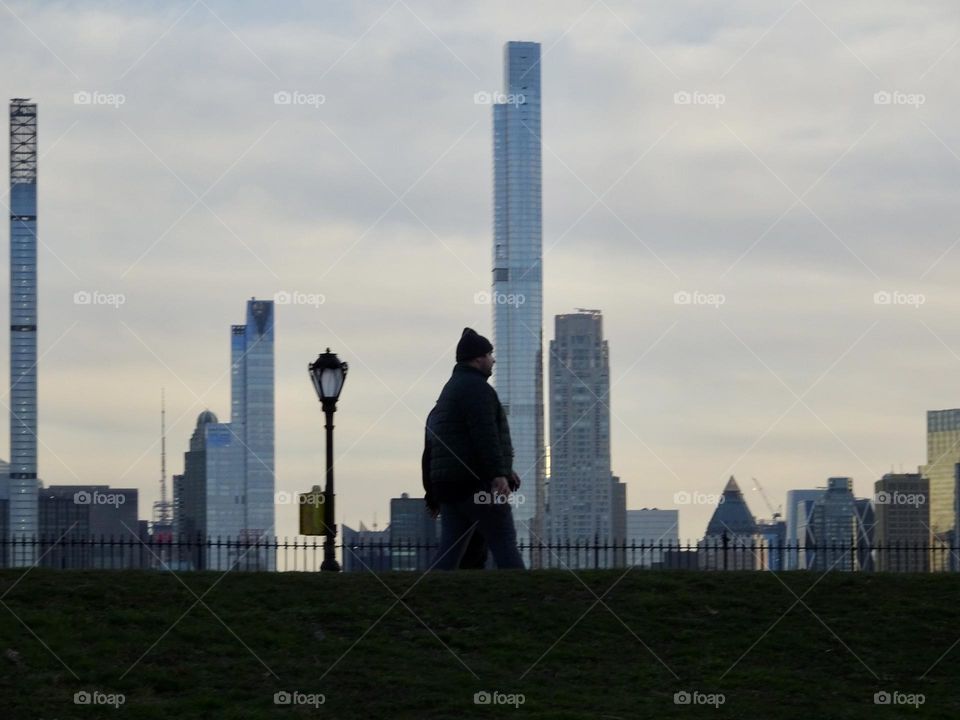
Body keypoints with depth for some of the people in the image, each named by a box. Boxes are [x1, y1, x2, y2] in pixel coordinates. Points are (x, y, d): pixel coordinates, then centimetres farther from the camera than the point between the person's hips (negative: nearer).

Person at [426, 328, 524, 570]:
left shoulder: (451, 389, 24)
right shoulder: (476, 388, -8)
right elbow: (485, 434, -21)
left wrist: (505, 469, 33)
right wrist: (498, 474, -27)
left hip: (451, 486, 9)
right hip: (477, 484, -9)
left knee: (449, 553, 3)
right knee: (504, 546, -5)